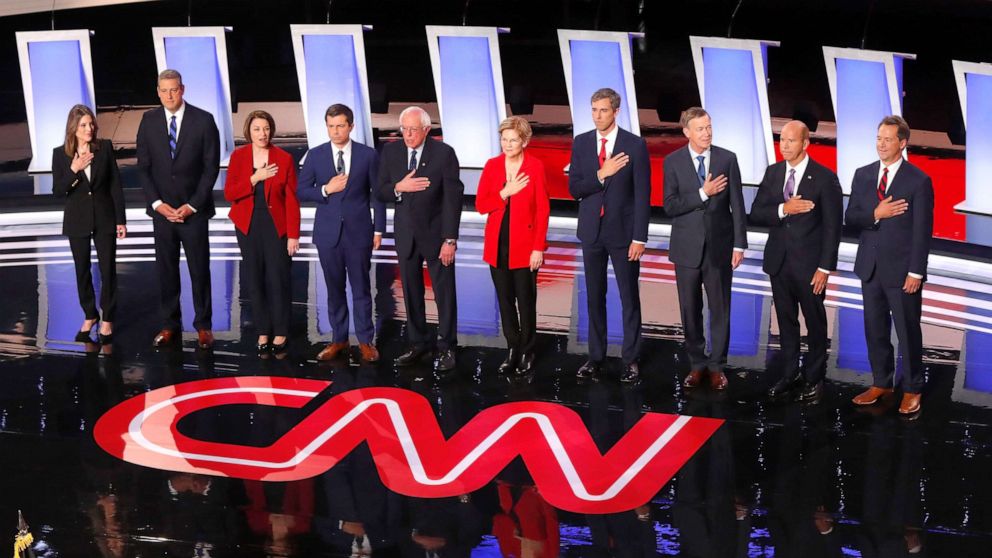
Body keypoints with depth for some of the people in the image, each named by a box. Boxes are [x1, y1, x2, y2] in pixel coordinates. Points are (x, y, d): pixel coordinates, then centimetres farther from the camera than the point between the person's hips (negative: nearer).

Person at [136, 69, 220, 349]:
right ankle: (170, 325, 14)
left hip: (194, 209, -2)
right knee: (166, 270, 5)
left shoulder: (203, 120, -5)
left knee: (200, 269, 2)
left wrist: (192, 205, -9)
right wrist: (157, 203, -6)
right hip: (162, 209, 2)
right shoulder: (149, 121, 3)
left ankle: (203, 326, 11)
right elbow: (143, 167, 5)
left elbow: (211, 166, -4)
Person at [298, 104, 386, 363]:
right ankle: (339, 339, 17)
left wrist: (379, 229, -2)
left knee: (361, 287, 3)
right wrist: (326, 190, -13)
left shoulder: (368, 155, -1)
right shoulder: (315, 155, 3)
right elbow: (302, 191, 4)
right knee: (334, 288, 8)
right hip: (328, 231, 2)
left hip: (358, 231, -2)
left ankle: (365, 341, 11)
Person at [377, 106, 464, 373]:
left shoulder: (444, 153, -11)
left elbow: (453, 198, -12)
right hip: (406, 235, 4)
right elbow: (381, 192, 3)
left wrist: (450, 240, -15)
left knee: (444, 292, 2)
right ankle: (418, 343, 21)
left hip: (436, 234, -4)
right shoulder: (390, 151, 0)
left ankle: (446, 348, 10)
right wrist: (399, 188, -20)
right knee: (411, 292, 10)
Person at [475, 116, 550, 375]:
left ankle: (527, 353, 16)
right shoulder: (492, 166, 3)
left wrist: (539, 247, -11)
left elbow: (543, 209, -7)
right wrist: (505, 193, -14)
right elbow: (481, 205, 2)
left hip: (525, 244, -3)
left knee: (525, 300, 2)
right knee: (505, 300, 9)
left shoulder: (535, 166, -6)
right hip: (497, 244, 3)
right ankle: (512, 350, 20)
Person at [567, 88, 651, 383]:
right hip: (591, 230, 3)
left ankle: (631, 359, 10)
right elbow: (574, 189, 0)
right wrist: (601, 175, -17)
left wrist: (639, 237, -11)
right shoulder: (581, 143, 3)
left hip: (622, 231, -3)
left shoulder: (635, 145, -6)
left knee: (629, 297, 3)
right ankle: (595, 356, 18)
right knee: (594, 297, 9)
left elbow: (642, 195, -8)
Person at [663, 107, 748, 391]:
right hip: (687, 247, 0)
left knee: (720, 309, 5)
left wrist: (739, 244, -5)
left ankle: (717, 366, 16)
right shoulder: (673, 162, -2)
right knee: (690, 309, 8)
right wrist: (703, 193, -17)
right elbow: (670, 206, -8)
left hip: (719, 246, 0)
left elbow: (737, 204, -1)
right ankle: (697, 364, 21)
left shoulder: (727, 159, -2)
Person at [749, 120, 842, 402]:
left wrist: (825, 268, -14)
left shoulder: (825, 178, -10)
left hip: (809, 263, -4)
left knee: (815, 322, 8)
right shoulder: (772, 173, 4)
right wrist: (782, 209, -19)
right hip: (778, 261, 4)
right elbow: (756, 213, 0)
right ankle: (791, 374, 24)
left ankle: (814, 378, 19)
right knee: (786, 320, 13)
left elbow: (832, 227, -10)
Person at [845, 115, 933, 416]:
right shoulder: (863, 175, 5)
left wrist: (916, 272, -13)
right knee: (875, 329, 13)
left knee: (908, 331, 4)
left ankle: (911, 390, 15)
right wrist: (875, 214, -15)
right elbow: (850, 218, 5)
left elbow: (922, 231, -10)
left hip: (902, 270, -5)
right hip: (870, 266, 5)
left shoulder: (919, 180, -9)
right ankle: (881, 383, 26)